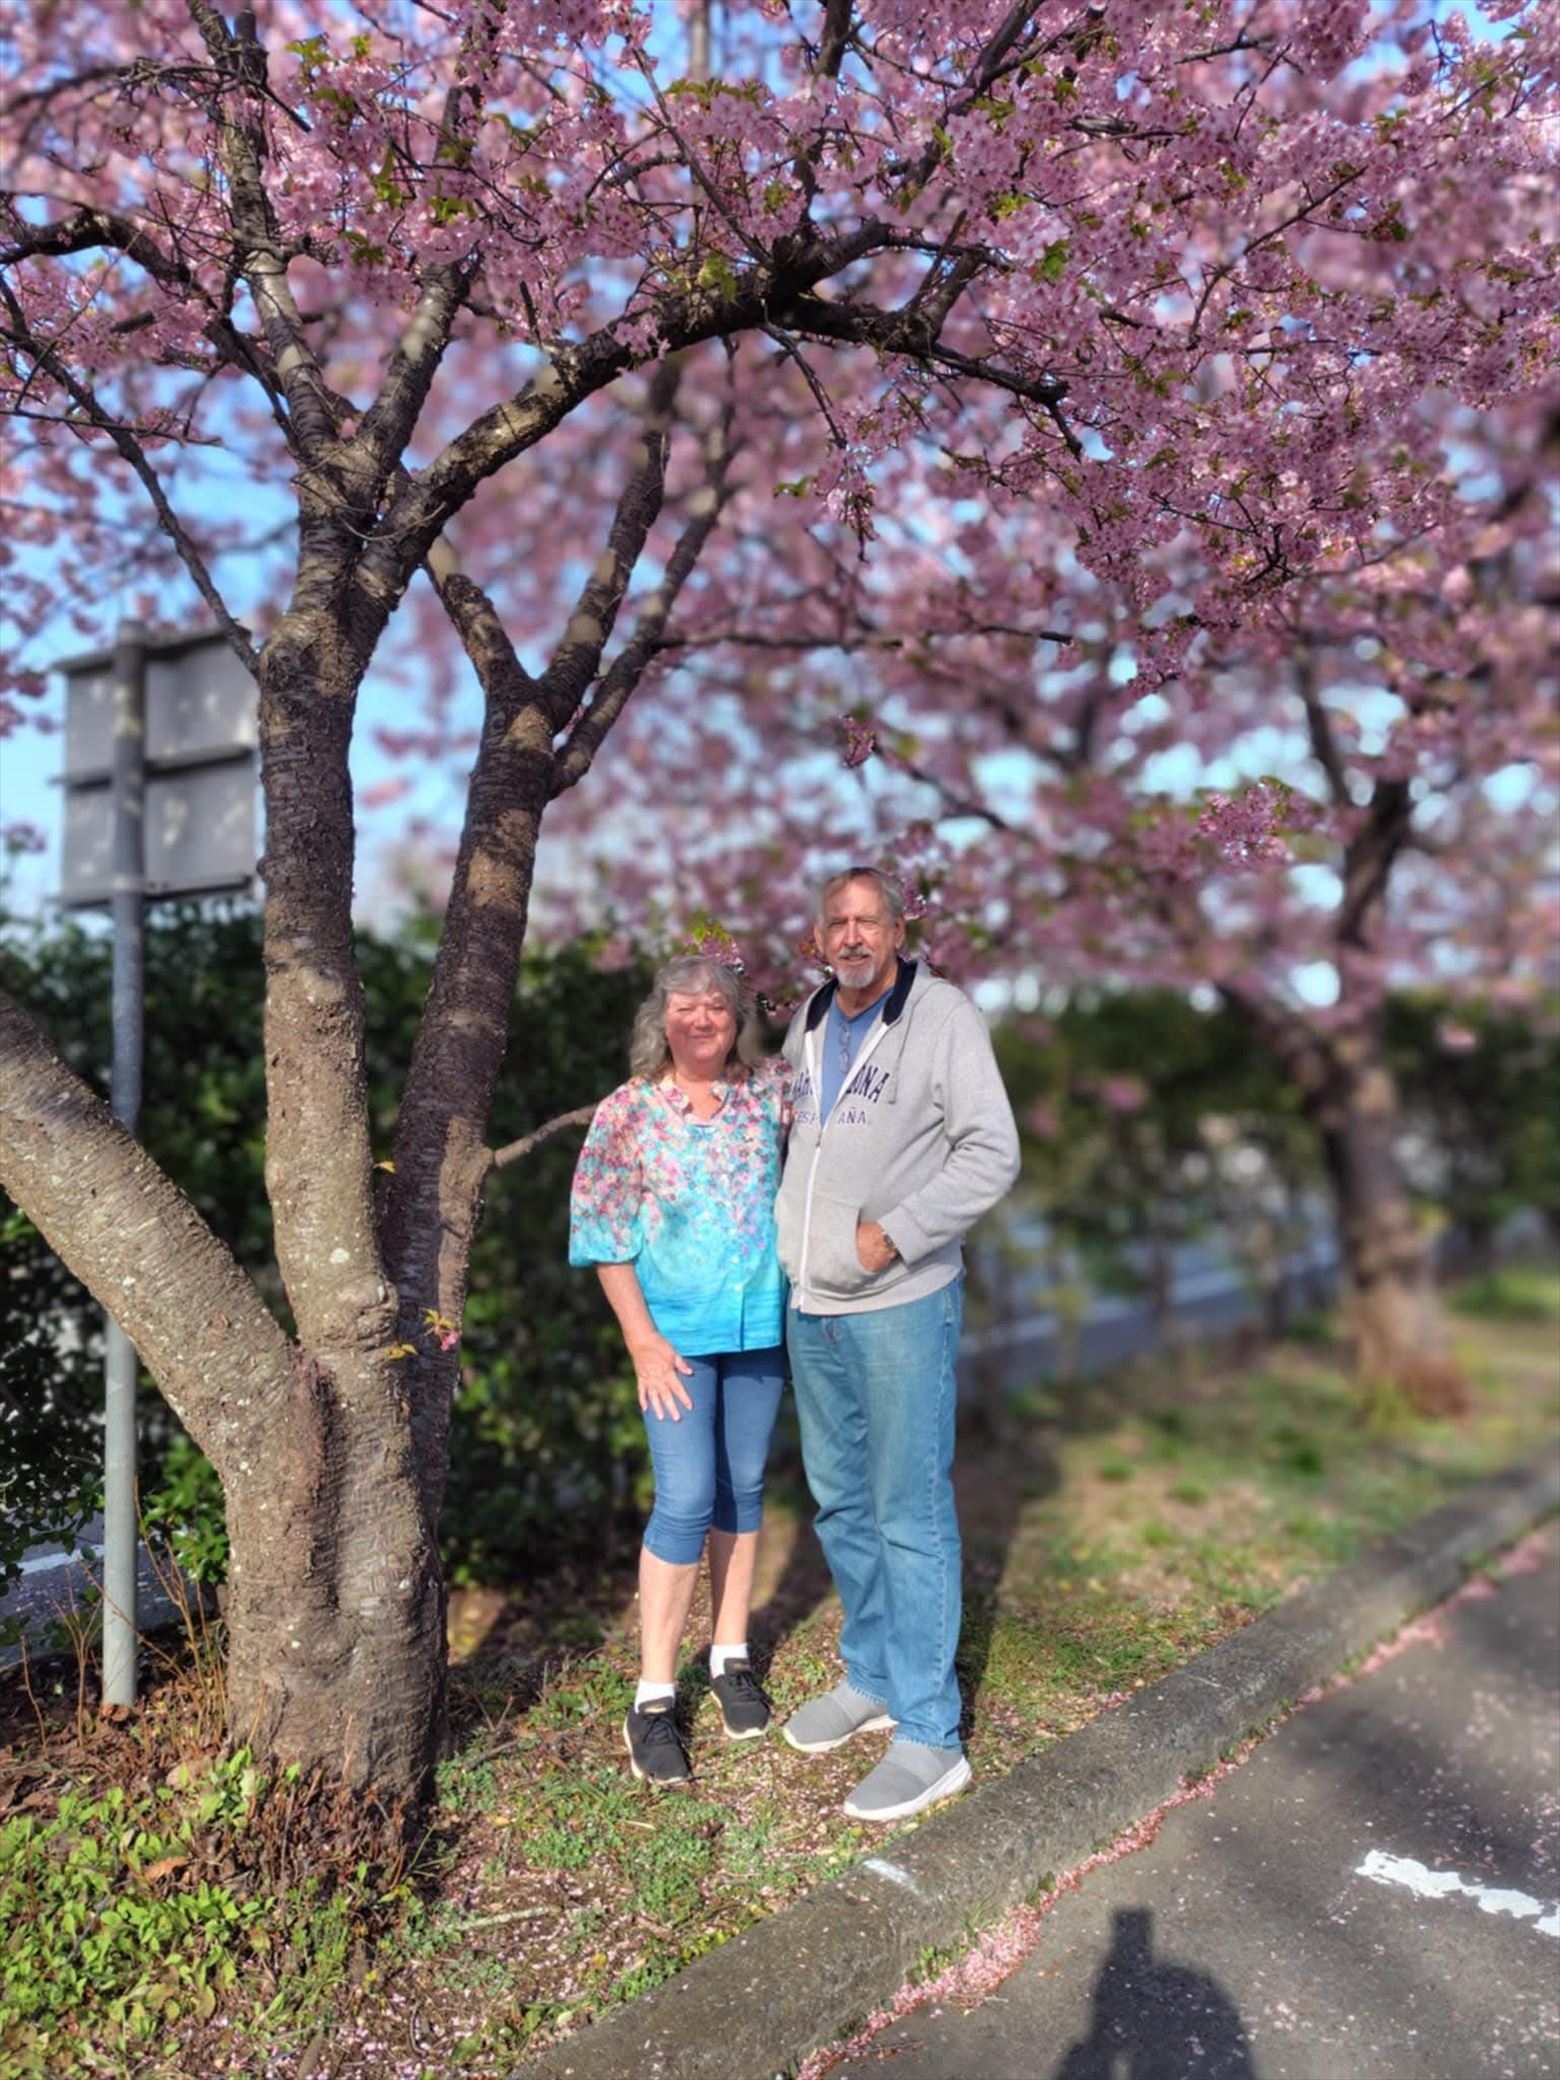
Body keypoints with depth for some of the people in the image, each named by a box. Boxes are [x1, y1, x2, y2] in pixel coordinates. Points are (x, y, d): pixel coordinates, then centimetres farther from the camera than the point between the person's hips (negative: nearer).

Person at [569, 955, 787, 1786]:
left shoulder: (769, 1095, -1)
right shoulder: (627, 1113, -9)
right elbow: (604, 1240, -7)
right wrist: (642, 1340, -10)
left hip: (761, 1326, 3)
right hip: (678, 1333, -3)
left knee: (743, 1488, 13)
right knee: (685, 1500, -6)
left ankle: (732, 1657, 29)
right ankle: (653, 1698, 8)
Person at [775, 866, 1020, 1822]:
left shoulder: (945, 1016, -11)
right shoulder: (808, 1021, 10)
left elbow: (992, 1154, -15)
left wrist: (895, 1233, -19)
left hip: (903, 1305, -7)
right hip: (811, 1307, 7)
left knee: (911, 1515, -2)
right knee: (841, 1503, 17)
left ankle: (930, 1737, 10)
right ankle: (871, 1678, 35)